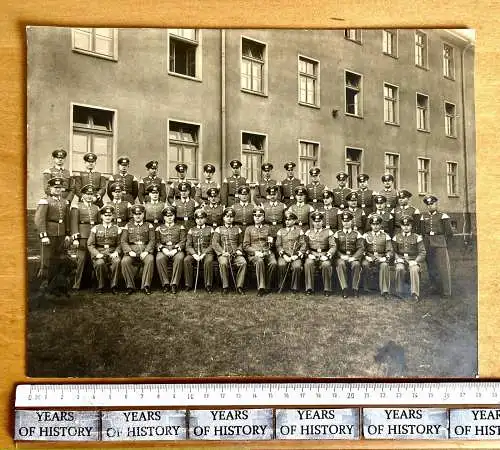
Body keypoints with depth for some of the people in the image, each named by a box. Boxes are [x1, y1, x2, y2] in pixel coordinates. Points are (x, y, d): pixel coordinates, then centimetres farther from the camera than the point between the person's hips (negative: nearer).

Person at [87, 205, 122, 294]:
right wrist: (97, 253, -12)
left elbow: (119, 244, 9)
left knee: (117, 261, -34)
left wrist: (116, 252, -12)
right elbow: (90, 244, 5)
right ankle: (101, 286, -13)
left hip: (112, 253, 0)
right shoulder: (95, 228, 10)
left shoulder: (117, 229, 12)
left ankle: (114, 285, -19)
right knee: (100, 263, -35)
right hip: (99, 253, 0)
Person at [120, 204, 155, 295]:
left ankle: (146, 286, -23)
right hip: (132, 251, 1)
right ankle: (130, 286, -18)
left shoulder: (149, 226, 15)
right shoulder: (128, 226, 16)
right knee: (125, 261, -31)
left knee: (150, 259, -34)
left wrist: (146, 251, -13)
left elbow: (152, 240, 4)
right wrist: (129, 251, -11)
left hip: (145, 251, -1)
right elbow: (123, 241, 7)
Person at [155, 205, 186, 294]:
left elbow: (183, 241, 5)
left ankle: (174, 284, -32)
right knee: (159, 259, -34)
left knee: (179, 258, -36)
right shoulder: (159, 228, 20)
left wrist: (175, 250, -13)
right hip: (163, 250, 1)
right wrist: (163, 249, -13)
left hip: (176, 250, -1)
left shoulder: (180, 227, 16)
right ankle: (165, 284, -25)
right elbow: (157, 242, 9)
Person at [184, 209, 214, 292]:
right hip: (194, 252, 2)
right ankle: (188, 284, -20)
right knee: (186, 260, -29)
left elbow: (212, 245, 3)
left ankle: (208, 285, -26)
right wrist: (194, 254, -12)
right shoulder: (191, 230, 16)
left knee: (209, 261, -35)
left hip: (206, 252, -2)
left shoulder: (210, 229, 12)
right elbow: (188, 245, 8)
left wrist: (203, 254, -13)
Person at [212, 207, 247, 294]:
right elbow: (215, 243, 3)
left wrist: (239, 250, 2)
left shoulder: (238, 229, 21)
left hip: (235, 254, 2)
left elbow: (241, 243, 24)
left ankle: (239, 286, -22)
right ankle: (225, 286, -22)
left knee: (243, 262, -30)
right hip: (223, 254, -2)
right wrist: (223, 252, -12)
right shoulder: (218, 229, 13)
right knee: (223, 263, -36)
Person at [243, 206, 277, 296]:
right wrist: (255, 252, -11)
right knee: (259, 261, -37)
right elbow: (245, 246, 6)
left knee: (273, 263, -31)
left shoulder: (267, 228, 18)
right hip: (254, 253, -2)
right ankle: (261, 288, -34)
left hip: (267, 252, 2)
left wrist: (270, 242, 1)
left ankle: (267, 287, -18)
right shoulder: (249, 229, 12)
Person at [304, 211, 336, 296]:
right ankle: (309, 288, -22)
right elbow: (306, 246, 10)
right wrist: (309, 254, -10)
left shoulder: (328, 232, 9)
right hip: (312, 255, 1)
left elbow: (333, 246, 2)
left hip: (324, 256, -1)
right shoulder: (308, 233, 15)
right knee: (308, 263, -32)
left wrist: (327, 255, -15)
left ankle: (327, 289, -20)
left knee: (326, 264, -33)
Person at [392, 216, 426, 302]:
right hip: (401, 260, 1)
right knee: (399, 269, -33)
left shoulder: (417, 237, 4)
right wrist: (398, 258, -8)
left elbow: (422, 253, 1)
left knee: (414, 269, -34)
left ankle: (415, 293, -29)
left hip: (413, 261, -1)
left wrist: (415, 261, -14)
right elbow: (394, 251, 11)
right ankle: (400, 292, -20)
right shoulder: (396, 237, 9)